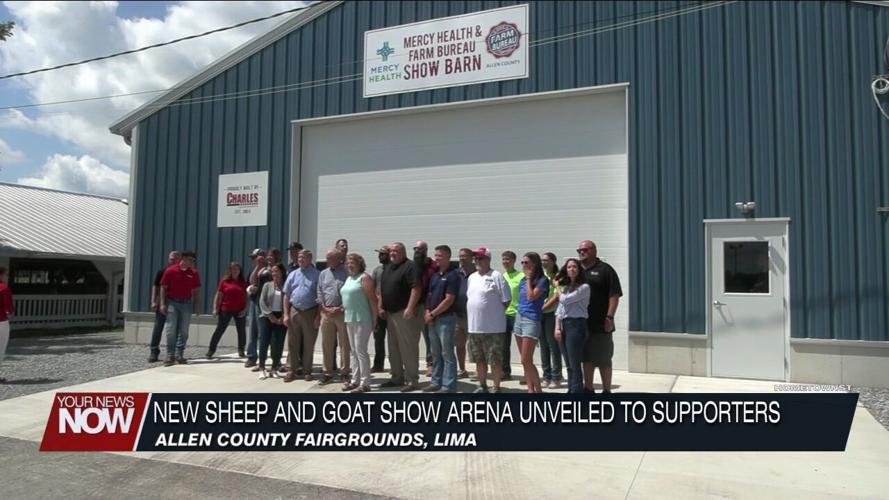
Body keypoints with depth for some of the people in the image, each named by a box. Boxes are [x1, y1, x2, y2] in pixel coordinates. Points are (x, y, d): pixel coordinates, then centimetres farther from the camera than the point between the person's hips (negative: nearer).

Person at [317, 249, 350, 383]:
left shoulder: (347, 273, -2)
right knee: (326, 343, 8)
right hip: (326, 312, 4)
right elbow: (319, 292, 10)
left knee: (344, 343, 1)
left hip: (342, 312, -4)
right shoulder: (323, 274, 13)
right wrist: (324, 308, -2)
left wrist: (340, 308, -12)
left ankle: (344, 372, 9)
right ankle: (328, 371, 17)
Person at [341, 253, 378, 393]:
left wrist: (374, 319, -16)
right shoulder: (348, 279, 17)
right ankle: (355, 380, 19)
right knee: (354, 351, 12)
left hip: (362, 319, -9)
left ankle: (365, 383, -4)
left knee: (361, 350, -9)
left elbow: (373, 299, -13)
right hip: (349, 319, 9)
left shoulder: (364, 277, -9)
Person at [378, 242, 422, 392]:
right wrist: (381, 307, 13)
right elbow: (382, 289, 22)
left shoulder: (410, 266, -11)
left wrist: (410, 308, -26)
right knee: (393, 348, 15)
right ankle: (397, 378, 25)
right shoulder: (388, 268, 16)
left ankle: (412, 381, 0)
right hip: (390, 313, 9)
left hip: (405, 313, -9)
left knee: (408, 348, -6)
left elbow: (416, 288, -20)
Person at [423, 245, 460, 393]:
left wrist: (433, 314, -12)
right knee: (435, 353, 14)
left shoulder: (452, 275, -10)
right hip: (432, 319, 8)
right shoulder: (434, 275, 14)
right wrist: (427, 312, 0)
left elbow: (449, 300, -15)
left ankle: (448, 385, 2)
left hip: (446, 318, -8)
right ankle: (436, 382, 22)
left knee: (447, 354, -3)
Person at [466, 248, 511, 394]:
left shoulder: (496, 276, -8)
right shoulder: (472, 277, 13)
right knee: (479, 359, 16)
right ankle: (482, 386, 28)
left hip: (493, 327, -7)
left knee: (495, 360, -1)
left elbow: (506, 299, -8)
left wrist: (496, 313, -5)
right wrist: (472, 316, 10)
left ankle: (496, 388, 9)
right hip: (474, 326, 7)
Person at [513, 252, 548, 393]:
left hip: (532, 321, -7)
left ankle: (538, 389, 2)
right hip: (519, 318, 7)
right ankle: (530, 389, 15)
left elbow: (531, 297, -19)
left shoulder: (542, 280, -8)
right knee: (525, 361, 9)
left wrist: (529, 278, -11)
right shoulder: (523, 280, 12)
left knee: (526, 360, -10)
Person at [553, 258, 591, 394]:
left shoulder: (584, 287, -4)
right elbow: (559, 309, 14)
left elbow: (565, 300, -12)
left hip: (576, 325, -7)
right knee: (569, 365, 11)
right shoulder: (566, 288, 18)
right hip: (564, 325, 7)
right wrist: (557, 328, 3)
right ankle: (571, 390, 16)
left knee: (574, 364, -8)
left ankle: (576, 391, -6)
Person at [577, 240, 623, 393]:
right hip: (581, 323, 6)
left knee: (603, 360, 3)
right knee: (586, 358, 14)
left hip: (600, 324, -5)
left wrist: (609, 317, -16)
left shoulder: (605, 270, -4)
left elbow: (614, 295, -9)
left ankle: (607, 390, 13)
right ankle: (588, 389, 24)